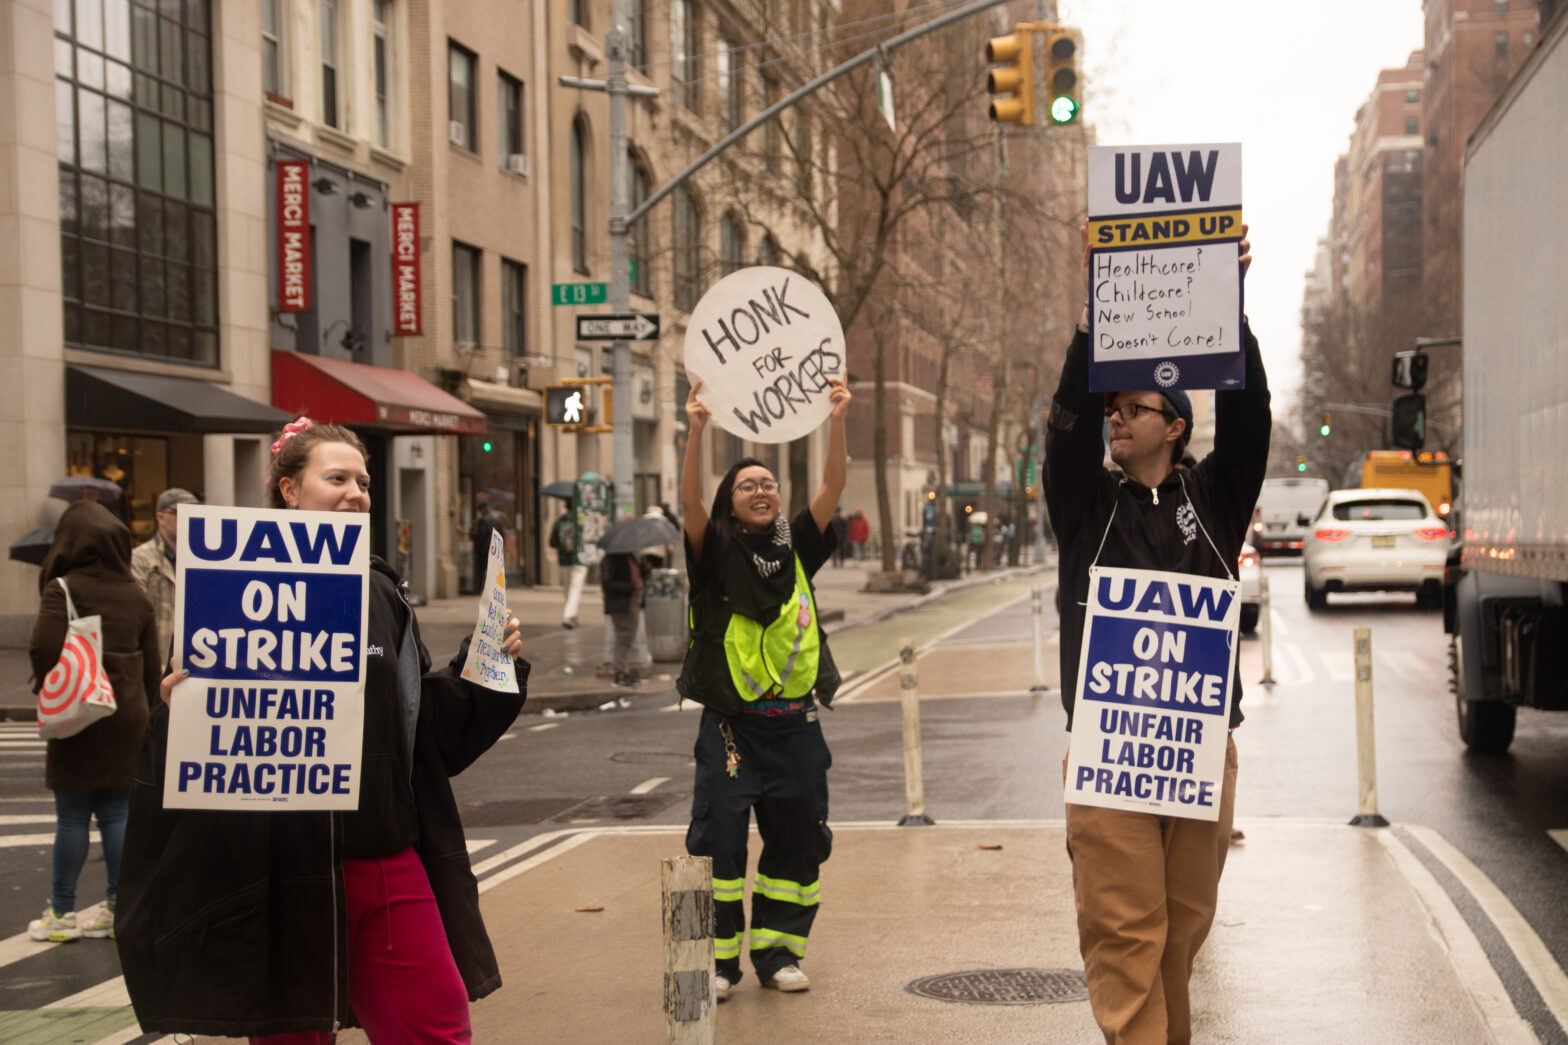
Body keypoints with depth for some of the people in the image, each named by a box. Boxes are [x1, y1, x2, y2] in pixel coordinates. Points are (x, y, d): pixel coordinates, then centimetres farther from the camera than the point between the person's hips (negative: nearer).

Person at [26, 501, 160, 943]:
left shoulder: (62, 590, -11)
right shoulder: (136, 596, 7)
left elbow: (46, 647, -24)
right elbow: (152, 664, 9)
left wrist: (48, 692, -7)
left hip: (78, 722, -5)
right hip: (127, 720, 5)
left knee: (71, 816, 2)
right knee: (116, 814, 9)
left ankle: (62, 912, 9)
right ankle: (119, 908, 11)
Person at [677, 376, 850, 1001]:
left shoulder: (796, 548, 8)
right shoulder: (718, 552, 0)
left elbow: (833, 488, -3)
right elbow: (690, 502, -18)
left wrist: (837, 422, -16)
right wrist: (696, 432, -31)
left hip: (795, 721, 3)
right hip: (732, 722, -3)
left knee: (796, 840, 7)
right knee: (721, 838, -4)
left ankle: (777, 950, 18)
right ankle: (718, 957, 5)